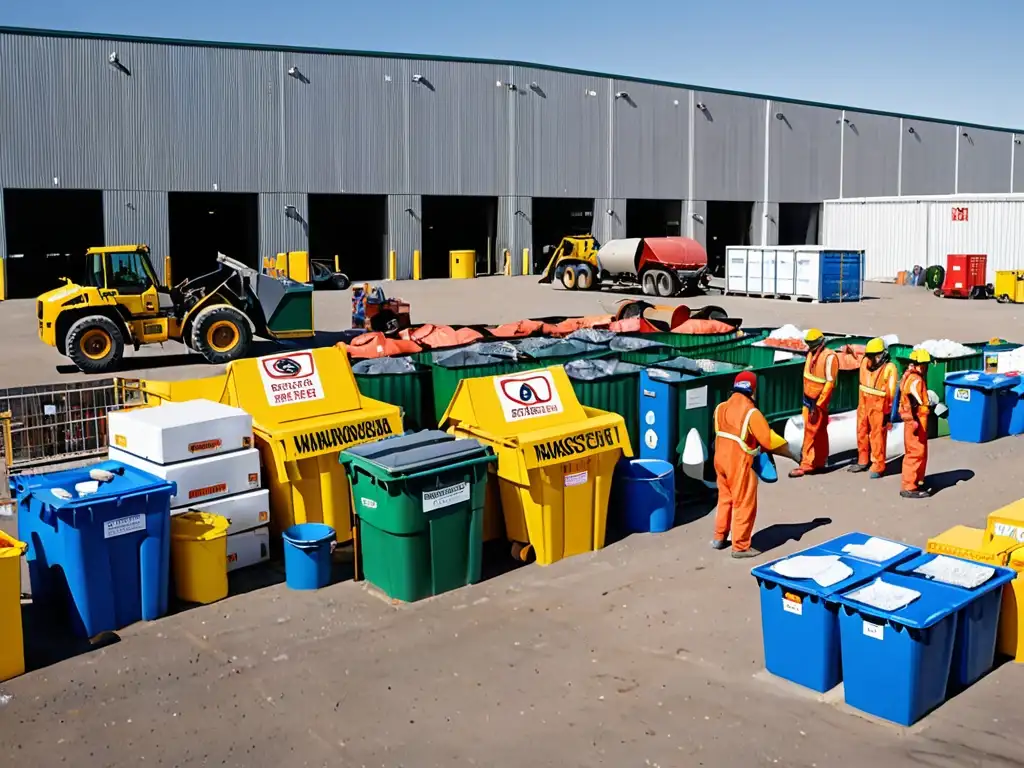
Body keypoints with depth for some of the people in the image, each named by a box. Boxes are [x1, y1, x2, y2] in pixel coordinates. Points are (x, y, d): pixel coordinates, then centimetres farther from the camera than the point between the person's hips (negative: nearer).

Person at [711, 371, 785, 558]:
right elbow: (768, 439, -17)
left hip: (721, 459, 7)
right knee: (744, 505, 4)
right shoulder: (751, 413, -19)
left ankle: (719, 538, 32)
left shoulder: (721, 408, 2)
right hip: (740, 464, -7)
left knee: (725, 499, 22)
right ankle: (740, 546, 11)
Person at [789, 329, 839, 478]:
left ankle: (806, 464, -1)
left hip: (818, 401, -8)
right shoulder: (811, 354, 7)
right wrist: (806, 397, 14)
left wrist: (818, 405, -18)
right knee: (819, 433, 16)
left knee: (811, 432, -5)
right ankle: (820, 462, 24)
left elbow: (830, 383, -18)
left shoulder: (829, 357, -17)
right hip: (808, 399, 8)